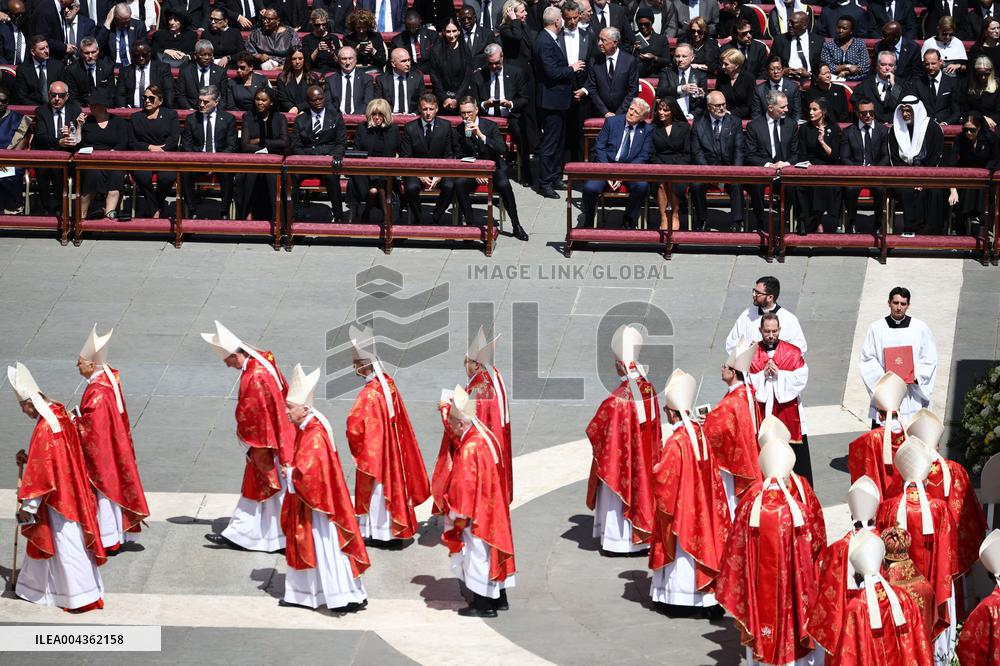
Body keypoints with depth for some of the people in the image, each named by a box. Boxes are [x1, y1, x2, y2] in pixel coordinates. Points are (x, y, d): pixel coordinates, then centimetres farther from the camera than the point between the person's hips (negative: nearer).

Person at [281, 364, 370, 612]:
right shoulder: (304, 429, 6)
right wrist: (290, 469, 2)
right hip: (305, 501, 10)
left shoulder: (315, 435, -24)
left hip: (318, 501, -10)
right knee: (306, 544, 16)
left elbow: (309, 472, -28)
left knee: (327, 547, -3)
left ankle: (349, 597, 4)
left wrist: (289, 473, -14)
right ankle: (304, 593, 27)